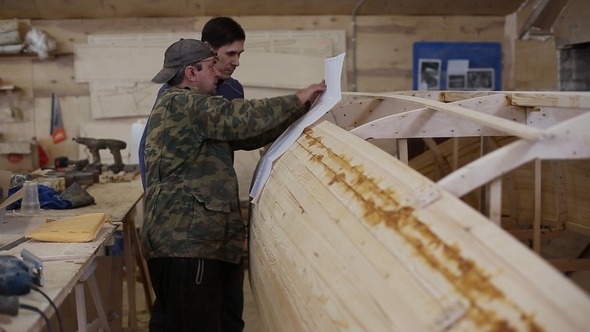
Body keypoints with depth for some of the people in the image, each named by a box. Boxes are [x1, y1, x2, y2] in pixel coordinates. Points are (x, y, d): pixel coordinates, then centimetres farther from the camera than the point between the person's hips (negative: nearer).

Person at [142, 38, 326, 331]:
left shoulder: (186, 108, 24)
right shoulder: (180, 103, -9)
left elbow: (244, 135, 19)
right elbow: (243, 118, -18)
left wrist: (297, 112, 12)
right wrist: (297, 101, -5)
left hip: (186, 240, 11)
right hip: (186, 242, -11)